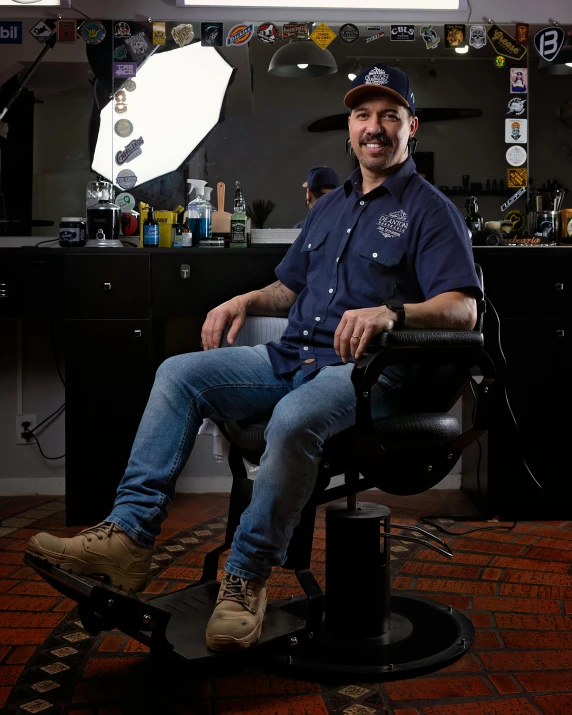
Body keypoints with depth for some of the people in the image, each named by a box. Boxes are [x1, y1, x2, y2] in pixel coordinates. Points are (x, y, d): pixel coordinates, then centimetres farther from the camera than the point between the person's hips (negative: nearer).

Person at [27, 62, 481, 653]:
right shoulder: (329, 206, 25)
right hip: (291, 358, 7)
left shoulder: (431, 209, 1)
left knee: (294, 419, -38)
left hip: (370, 372, -7)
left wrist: (390, 312, -30)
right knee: (180, 373, -10)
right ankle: (129, 533, -17)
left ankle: (247, 576, -21)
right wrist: (247, 300, 9)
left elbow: (463, 309, -12)